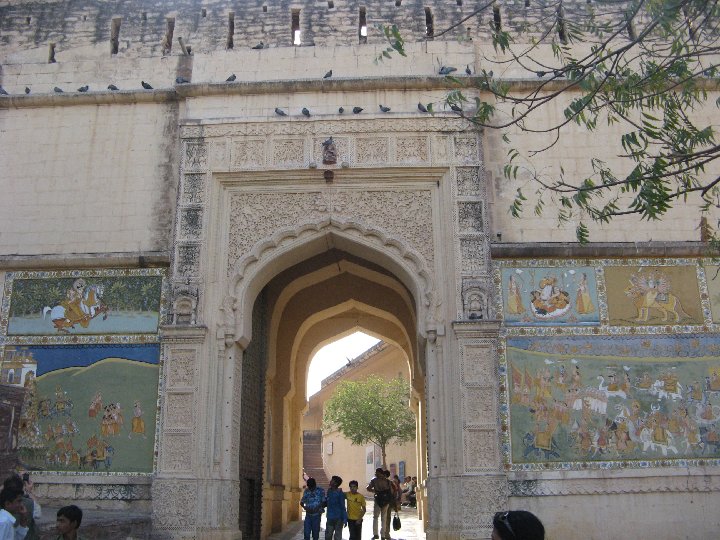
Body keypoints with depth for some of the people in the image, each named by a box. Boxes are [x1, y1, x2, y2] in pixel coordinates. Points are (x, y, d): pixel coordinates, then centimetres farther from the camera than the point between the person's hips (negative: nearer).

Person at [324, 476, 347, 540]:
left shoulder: (340, 493, -14)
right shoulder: (329, 491, 3)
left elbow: (343, 507, -12)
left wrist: (345, 519, -14)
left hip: (338, 518, -5)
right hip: (330, 518, 6)